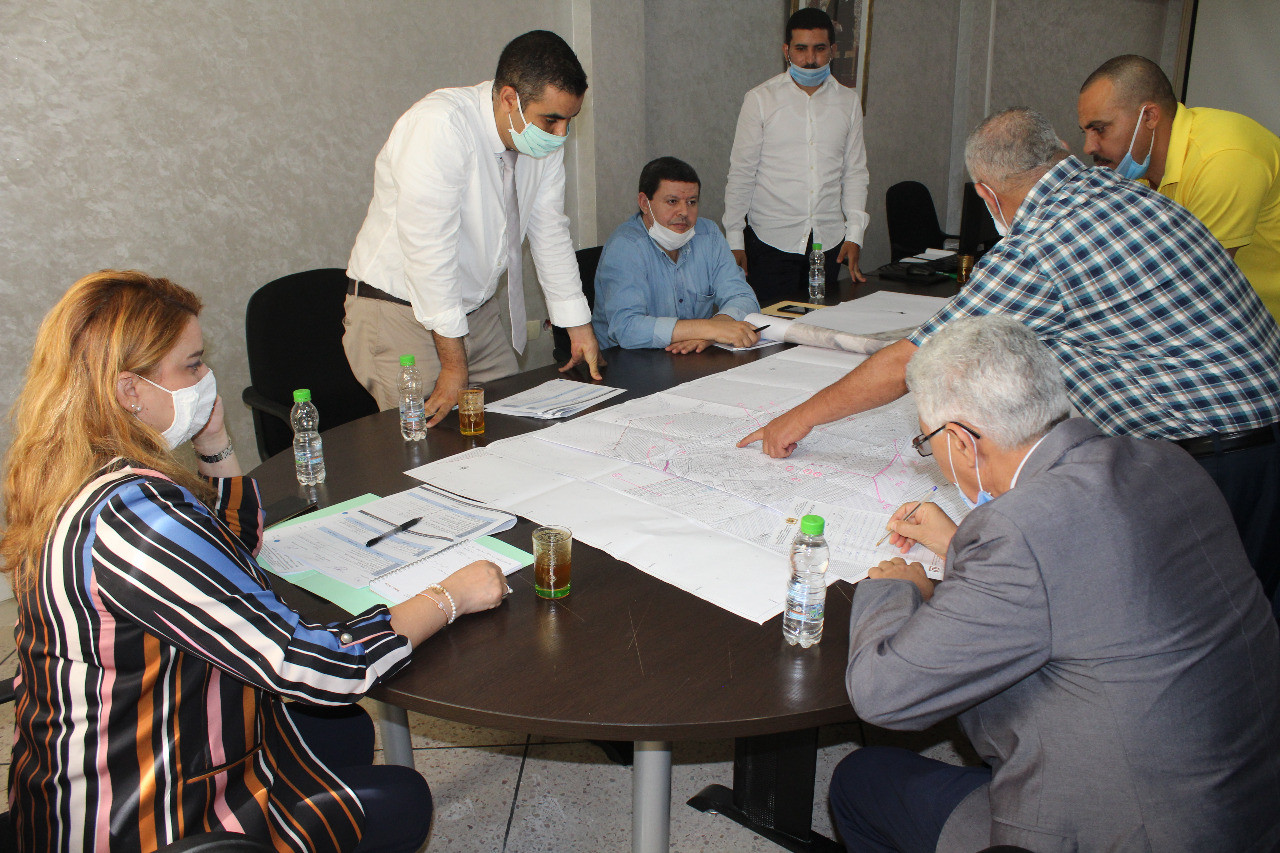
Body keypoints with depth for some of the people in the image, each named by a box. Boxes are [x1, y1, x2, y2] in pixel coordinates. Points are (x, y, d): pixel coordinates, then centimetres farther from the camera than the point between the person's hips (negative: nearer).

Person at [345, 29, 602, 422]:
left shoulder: (545, 138, -1)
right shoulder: (439, 126, -25)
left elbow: (550, 233, 8)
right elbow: (429, 248, -27)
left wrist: (579, 328, 6)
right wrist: (453, 364, -25)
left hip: (478, 309, 7)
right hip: (401, 311, -6)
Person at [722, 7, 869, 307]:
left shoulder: (848, 101, 8)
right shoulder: (761, 99, -1)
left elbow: (855, 172, 11)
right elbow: (741, 173, 1)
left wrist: (854, 233, 2)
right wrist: (734, 239, -1)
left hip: (830, 240, 3)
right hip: (772, 240, -3)